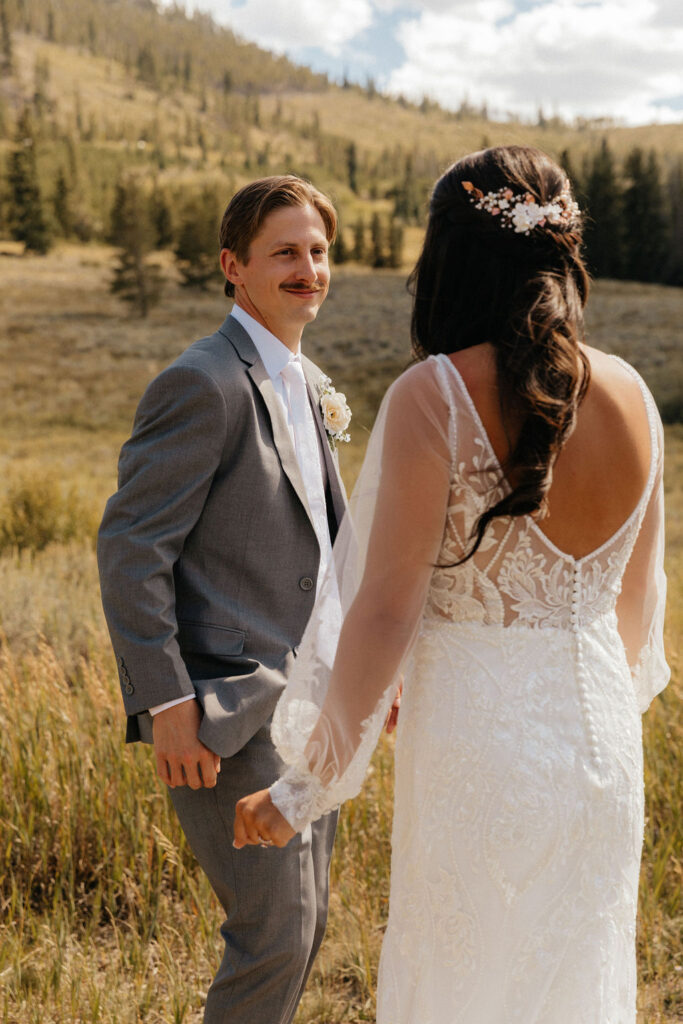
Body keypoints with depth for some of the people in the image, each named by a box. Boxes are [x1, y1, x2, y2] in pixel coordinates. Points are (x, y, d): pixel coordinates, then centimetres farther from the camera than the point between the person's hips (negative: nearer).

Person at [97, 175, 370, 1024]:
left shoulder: (309, 386, 13)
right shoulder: (202, 384, -15)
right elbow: (129, 548, -18)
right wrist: (168, 703, -21)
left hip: (303, 695, 9)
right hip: (226, 712, -9)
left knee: (301, 924, 18)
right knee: (275, 933, -5)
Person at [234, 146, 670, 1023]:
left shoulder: (433, 397, -16)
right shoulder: (628, 394, 0)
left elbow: (385, 609, -16)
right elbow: (640, 592, 10)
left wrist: (308, 786, -6)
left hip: (476, 737, -5)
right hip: (602, 738, 6)